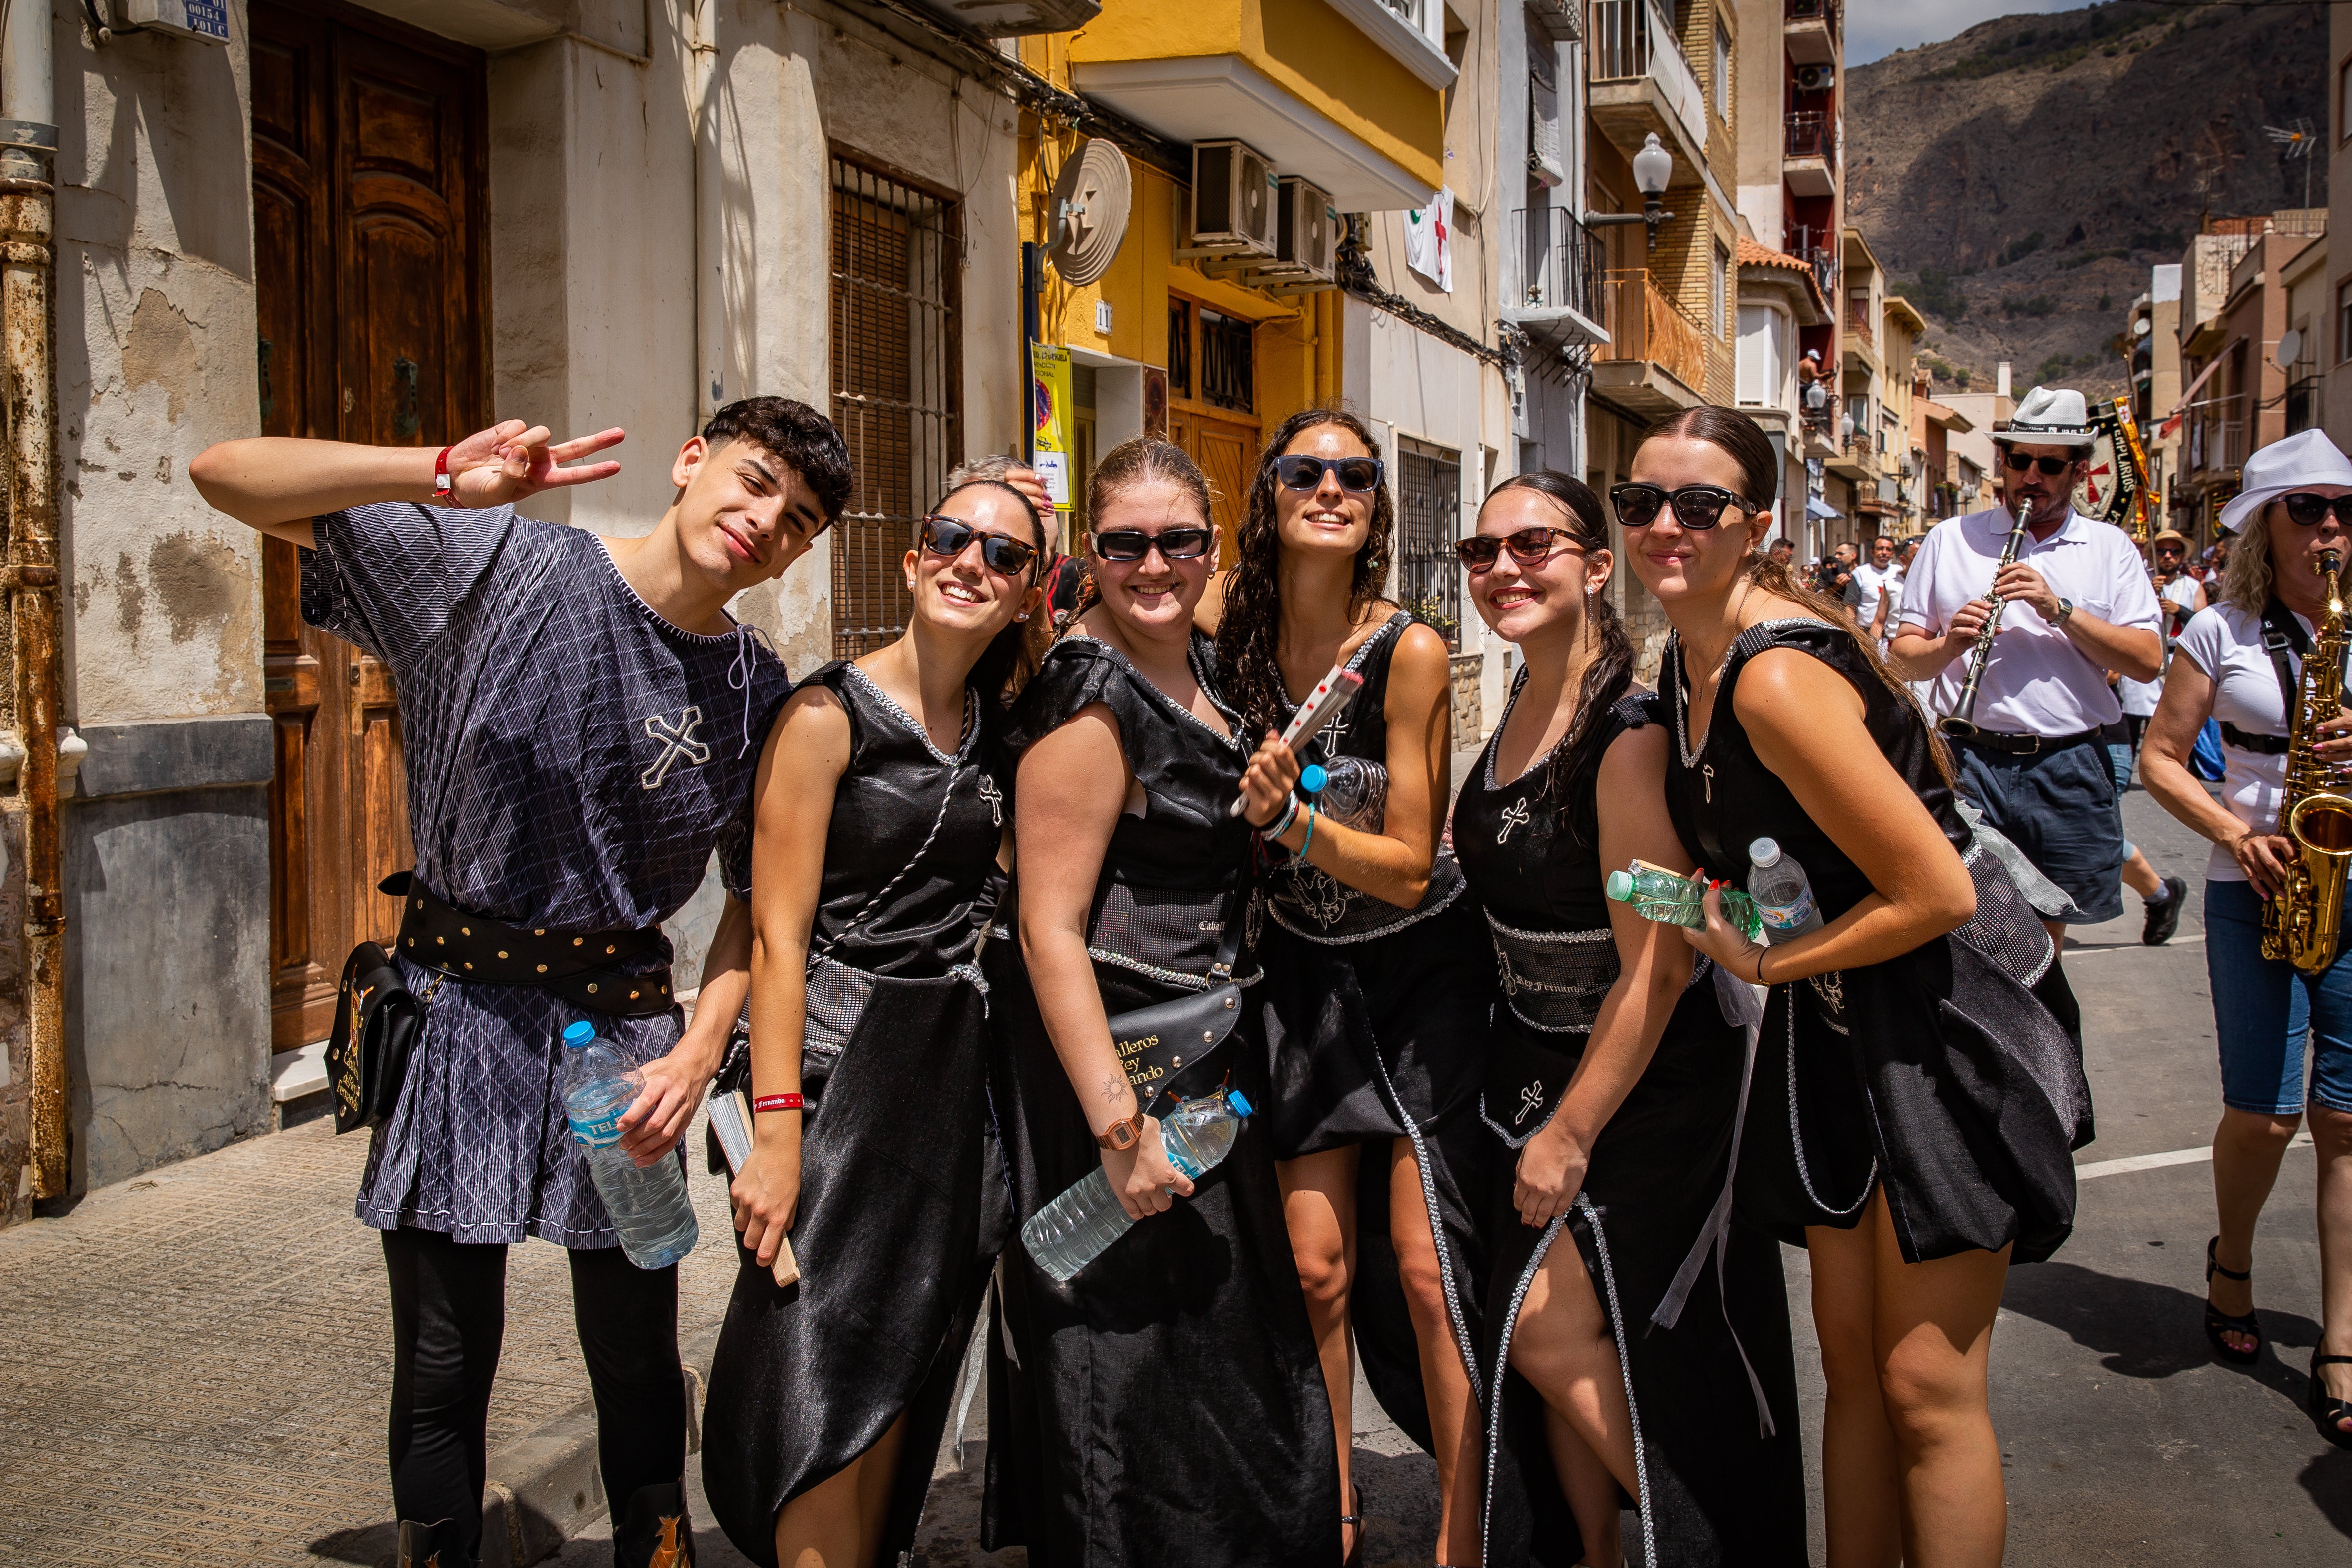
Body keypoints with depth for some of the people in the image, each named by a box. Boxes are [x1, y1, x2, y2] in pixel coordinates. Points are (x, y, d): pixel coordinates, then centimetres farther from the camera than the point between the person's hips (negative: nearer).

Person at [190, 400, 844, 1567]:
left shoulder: (759, 696, 1)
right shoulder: (496, 566, -7)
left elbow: (756, 898, 8)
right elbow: (227, 474, -10)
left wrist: (700, 1053, -8)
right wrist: (443, 479, -27)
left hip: (624, 1022, 2)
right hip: (457, 1006, -1)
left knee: (638, 1360, 10)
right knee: (443, 1365, 7)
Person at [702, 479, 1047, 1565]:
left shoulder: (995, 727, 9)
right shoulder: (829, 712, -9)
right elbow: (779, 934, -13)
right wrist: (776, 1131, -19)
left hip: (953, 1070, 6)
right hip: (841, 1067, -6)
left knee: (900, 1381, 14)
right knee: (826, 1390, -4)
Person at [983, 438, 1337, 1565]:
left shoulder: (1202, 671, 9)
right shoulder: (1091, 701, -18)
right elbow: (1049, 930, -22)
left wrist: (1260, 815, 3)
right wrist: (1120, 1125, -25)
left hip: (1208, 1052, 9)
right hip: (1113, 1056, -9)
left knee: (1224, 1336, 19)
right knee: (1135, 1363, 2)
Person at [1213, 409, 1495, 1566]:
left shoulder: (1408, 651, -16)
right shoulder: (1235, 634, -6)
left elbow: (1408, 866, -15)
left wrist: (1294, 823, -30)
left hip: (1423, 970, -3)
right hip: (1303, 971, 3)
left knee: (1424, 1264, -8)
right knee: (1315, 1267, 2)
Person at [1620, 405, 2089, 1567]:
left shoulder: (1776, 678, -25)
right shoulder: (1684, 664, 3)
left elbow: (1938, 894, -24)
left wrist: (1765, 964, -14)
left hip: (1951, 1011, -9)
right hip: (1836, 1024, 9)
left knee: (1927, 1383, -5)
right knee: (1850, 1358, 13)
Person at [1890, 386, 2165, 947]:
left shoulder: (2110, 548, 11)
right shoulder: (1950, 539, 11)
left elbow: (2147, 661, 0)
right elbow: (1902, 658, 9)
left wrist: (2060, 610, -11)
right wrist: (1948, 644, -13)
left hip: (2069, 770, 1)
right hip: (1971, 761, -1)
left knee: (2045, 936, 10)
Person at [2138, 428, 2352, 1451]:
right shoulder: (2222, 630, 2)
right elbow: (2160, 757, 3)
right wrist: (2235, 832, -12)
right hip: (2256, 887, -1)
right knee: (2264, 1113, -1)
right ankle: (2232, 1267, 30)